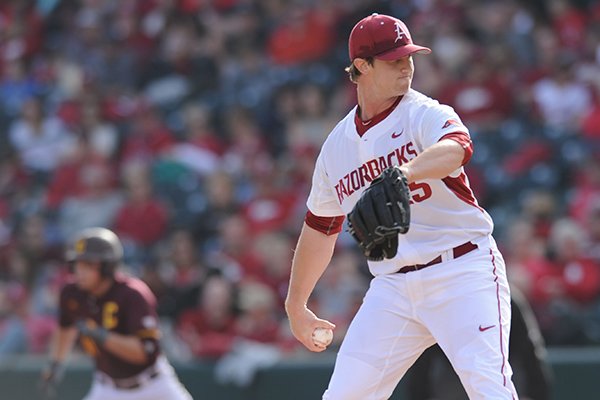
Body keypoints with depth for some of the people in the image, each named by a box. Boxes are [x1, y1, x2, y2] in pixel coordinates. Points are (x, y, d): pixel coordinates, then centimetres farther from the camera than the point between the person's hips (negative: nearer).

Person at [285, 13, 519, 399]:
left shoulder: (425, 114, -6)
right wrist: (296, 305, 26)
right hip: (392, 286, 5)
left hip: (463, 271, -5)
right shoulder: (338, 144, 11)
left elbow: (456, 149, -31)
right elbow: (320, 227, 23)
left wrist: (402, 174, -51)